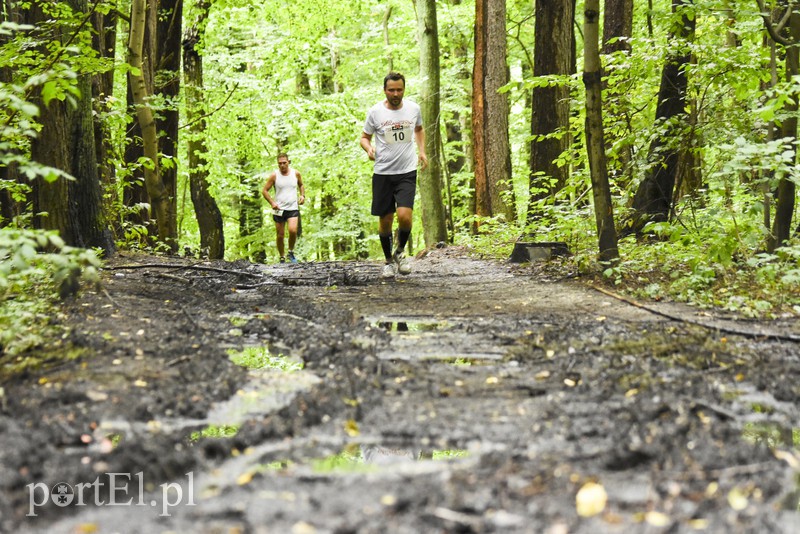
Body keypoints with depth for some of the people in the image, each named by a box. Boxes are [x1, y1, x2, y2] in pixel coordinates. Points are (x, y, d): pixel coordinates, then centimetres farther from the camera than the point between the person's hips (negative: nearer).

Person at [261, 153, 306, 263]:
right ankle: (282, 258, 22)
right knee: (280, 235, 4)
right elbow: (264, 191, 1)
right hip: (279, 209, 0)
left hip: (293, 208, 0)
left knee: (293, 230, -21)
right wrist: (272, 202, -12)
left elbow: (301, 185, 21)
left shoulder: (296, 173, 2)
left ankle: (291, 252, 3)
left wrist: (302, 195, 3)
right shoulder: (274, 175, -4)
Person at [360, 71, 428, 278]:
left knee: (405, 216, -17)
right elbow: (364, 137, 7)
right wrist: (369, 148, -15)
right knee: (385, 220, 5)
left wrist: (422, 151, 9)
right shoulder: (375, 112, -4)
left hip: (407, 172, 0)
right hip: (382, 173, 0)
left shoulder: (413, 108, 2)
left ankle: (400, 251, 11)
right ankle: (389, 260, 25)